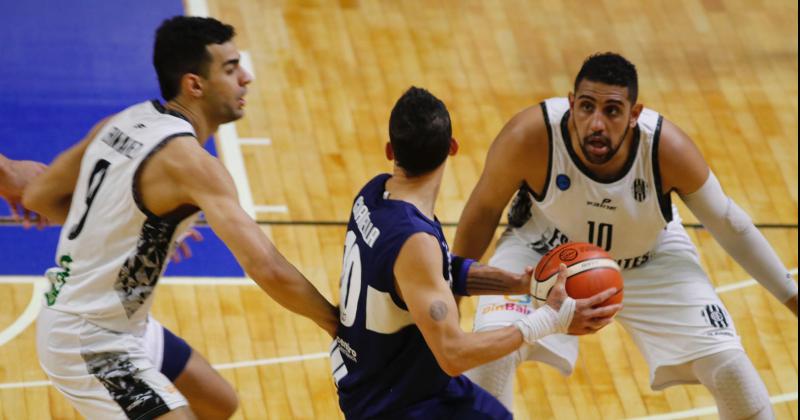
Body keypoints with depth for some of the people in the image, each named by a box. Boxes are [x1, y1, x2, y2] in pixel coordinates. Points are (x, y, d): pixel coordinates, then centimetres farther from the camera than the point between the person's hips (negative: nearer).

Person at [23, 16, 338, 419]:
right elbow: (267, 268, -31)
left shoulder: (125, 122, 1)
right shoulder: (187, 159, -25)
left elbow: (39, 197, 10)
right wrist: (335, 322, -18)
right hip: (91, 344, -10)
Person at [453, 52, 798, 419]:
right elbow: (484, 209, -13)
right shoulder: (530, 138, -34)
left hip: (650, 260, 1)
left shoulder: (668, 149, -31)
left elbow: (728, 224, -12)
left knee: (730, 369, -8)